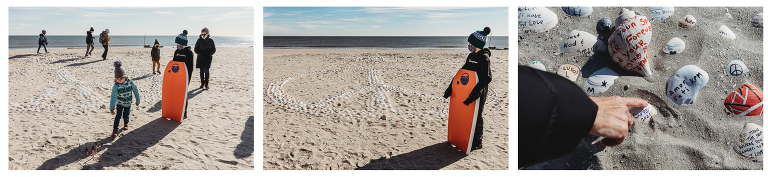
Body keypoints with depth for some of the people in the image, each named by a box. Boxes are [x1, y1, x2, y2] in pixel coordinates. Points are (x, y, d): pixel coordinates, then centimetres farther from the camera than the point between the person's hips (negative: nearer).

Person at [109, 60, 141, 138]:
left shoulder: (130, 83, -19)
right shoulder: (115, 86, -22)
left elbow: (136, 91, -5)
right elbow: (113, 97, -21)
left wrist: (138, 100, 4)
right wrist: (111, 107, -21)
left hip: (128, 102, 1)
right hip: (120, 103, -1)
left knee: (126, 114, 11)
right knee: (118, 115, -10)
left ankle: (126, 123, 45)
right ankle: (114, 129, 5)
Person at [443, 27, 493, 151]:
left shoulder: (484, 58, -17)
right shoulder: (471, 56, 9)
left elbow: (485, 79, -24)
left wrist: (473, 96, -29)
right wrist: (450, 88, 6)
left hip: (479, 92, -7)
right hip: (468, 90, 8)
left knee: (476, 116, 2)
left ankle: (477, 143, 15)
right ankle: (469, 138, 28)